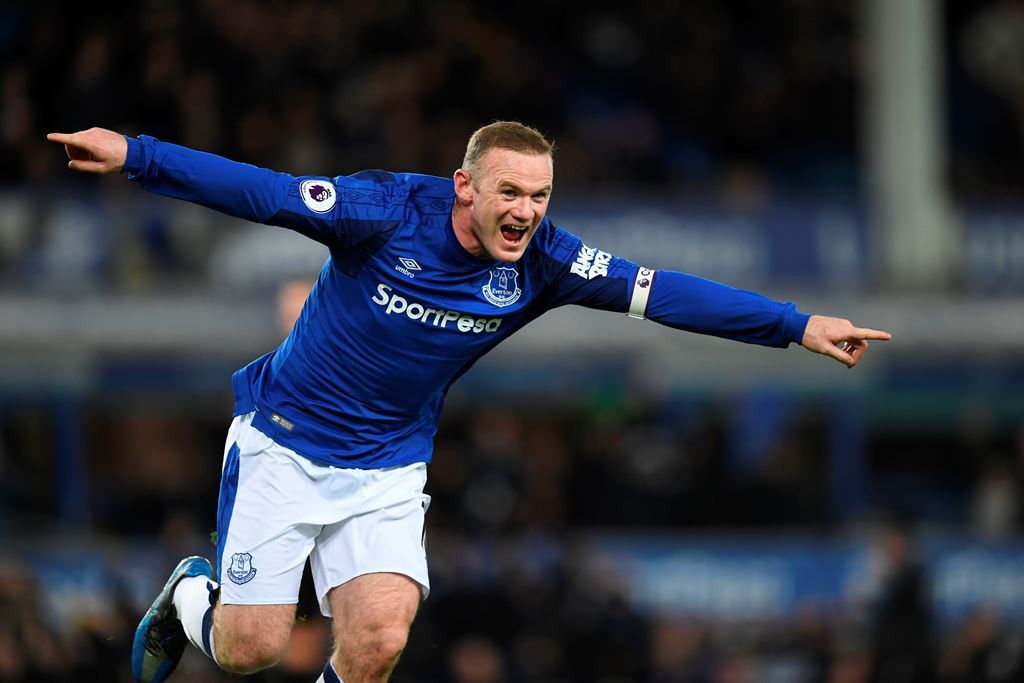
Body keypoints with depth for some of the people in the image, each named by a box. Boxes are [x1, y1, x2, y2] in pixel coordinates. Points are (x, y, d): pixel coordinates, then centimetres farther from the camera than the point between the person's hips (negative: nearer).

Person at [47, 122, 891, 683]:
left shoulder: (541, 261, -12)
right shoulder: (386, 211, -21)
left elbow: (662, 292, -13)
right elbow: (260, 192, -21)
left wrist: (798, 326, -17)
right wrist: (135, 154, -28)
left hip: (386, 470, 3)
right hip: (283, 444, -3)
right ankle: (193, 597, 33)